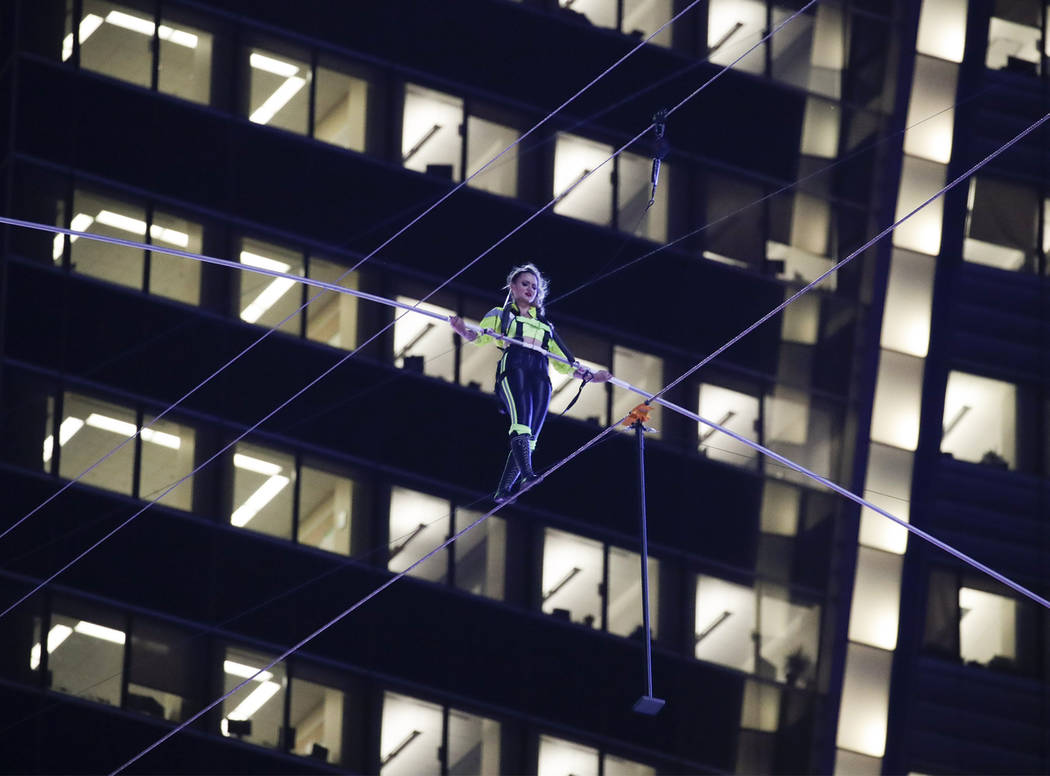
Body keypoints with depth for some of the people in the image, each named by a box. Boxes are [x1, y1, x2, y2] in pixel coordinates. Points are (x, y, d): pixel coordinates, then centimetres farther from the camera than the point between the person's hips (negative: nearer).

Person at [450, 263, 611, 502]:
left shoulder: (545, 325, 33)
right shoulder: (501, 315, 22)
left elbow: (563, 363, 30)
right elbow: (479, 335, 2)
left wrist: (589, 376, 15)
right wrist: (462, 330, -21)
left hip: (540, 378, 4)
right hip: (513, 370, -4)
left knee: (529, 437, -9)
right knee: (521, 424, -28)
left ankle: (503, 491, -8)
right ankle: (527, 475, -45)